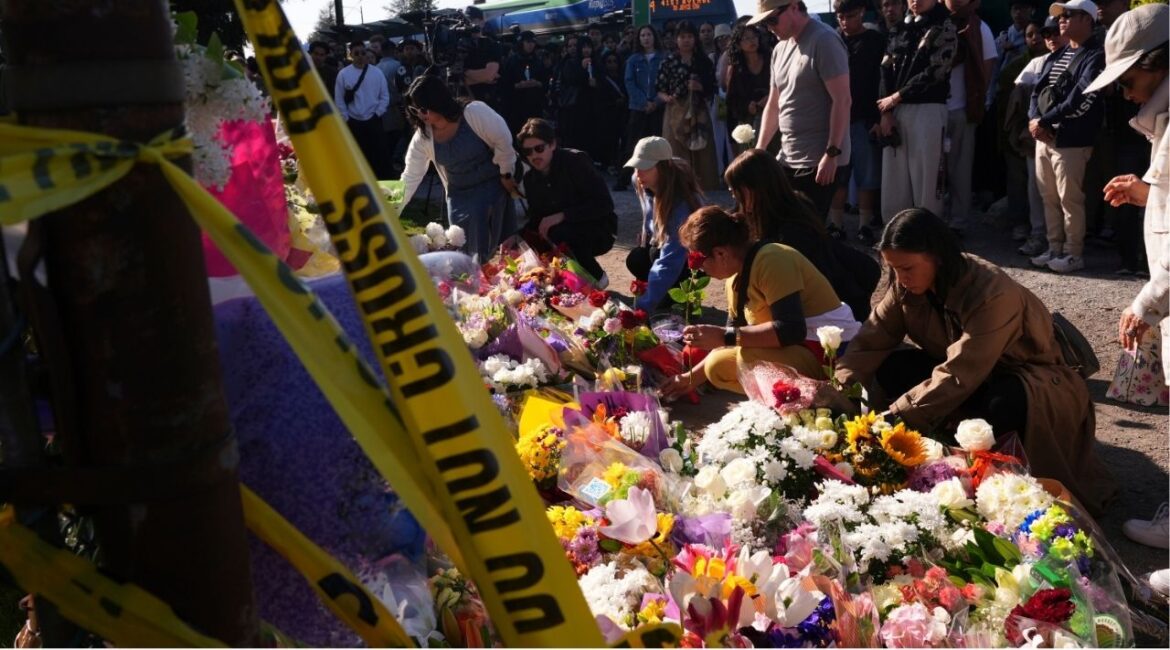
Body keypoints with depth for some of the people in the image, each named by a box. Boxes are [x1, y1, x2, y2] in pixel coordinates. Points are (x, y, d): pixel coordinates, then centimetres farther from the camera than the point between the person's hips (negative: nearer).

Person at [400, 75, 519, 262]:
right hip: (460, 197, 4)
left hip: (493, 188, -3)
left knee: (500, 248, -1)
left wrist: (506, 175, -6)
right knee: (467, 254, 0)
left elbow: (503, 141, -13)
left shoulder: (475, 112, -20)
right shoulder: (422, 137, -7)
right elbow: (410, 177, -4)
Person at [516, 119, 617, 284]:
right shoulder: (530, 178, 0)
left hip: (598, 233, -6)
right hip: (562, 231, 6)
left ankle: (596, 278, -9)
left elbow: (604, 203, -25)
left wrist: (562, 216, -31)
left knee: (559, 233, -34)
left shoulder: (576, 161, -19)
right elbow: (536, 218, 7)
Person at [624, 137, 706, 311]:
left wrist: (643, 306, -52)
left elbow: (669, 259, -47)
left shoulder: (681, 200, -40)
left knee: (658, 254, -32)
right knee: (635, 260, -20)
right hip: (662, 242, 7)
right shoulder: (641, 182, -18)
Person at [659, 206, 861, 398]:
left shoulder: (770, 261, -20)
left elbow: (791, 330, -29)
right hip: (794, 348, 9)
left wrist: (724, 336, -29)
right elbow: (733, 337, 16)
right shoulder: (737, 275, 7)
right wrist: (693, 376, 14)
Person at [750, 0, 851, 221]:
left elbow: (842, 100, -17)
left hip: (818, 161, -8)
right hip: (788, 158, 8)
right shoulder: (780, 49, 13)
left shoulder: (824, 40, -12)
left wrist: (832, 153, -22)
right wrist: (759, 150, 12)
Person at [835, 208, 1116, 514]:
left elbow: (958, 377, -37)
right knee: (892, 368, -19)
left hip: (1030, 378, -6)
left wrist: (893, 417, -40)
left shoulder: (994, 294, -32)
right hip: (966, 372, 6)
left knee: (1005, 403, -40)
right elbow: (874, 335, -14)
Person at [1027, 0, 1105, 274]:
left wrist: (1044, 121, -15)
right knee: (1049, 198, 11)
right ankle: (1054, 248, 20)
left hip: (1070, 140, -7)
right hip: (1044, 137, 8)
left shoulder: (1095, 56, -7)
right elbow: (1037, 90, 12)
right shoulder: (1056, 57, 19)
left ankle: (1073, 254, 4)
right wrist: (1034, 120, -7)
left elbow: (1082, 101, -17)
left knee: (1070, 199, -4)